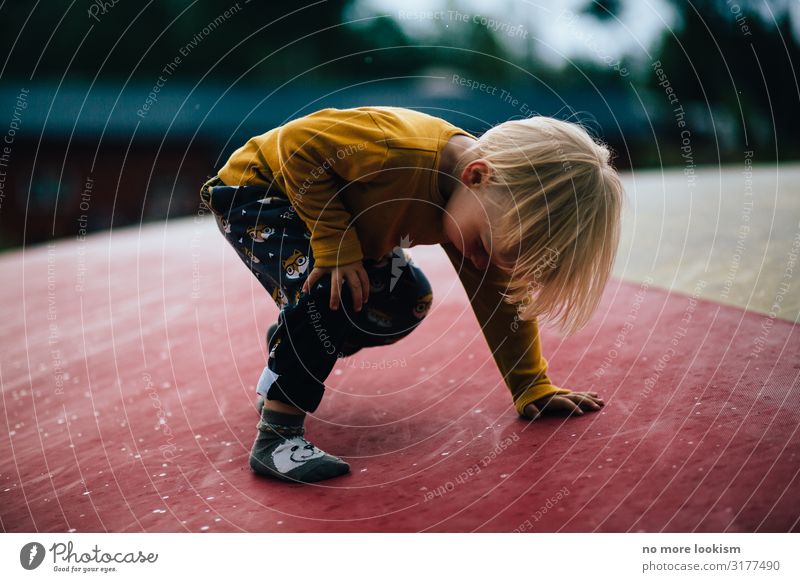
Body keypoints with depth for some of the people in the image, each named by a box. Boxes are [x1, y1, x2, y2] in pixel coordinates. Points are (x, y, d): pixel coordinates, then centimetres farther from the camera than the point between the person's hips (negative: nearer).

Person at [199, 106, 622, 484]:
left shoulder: (492, 206, -15)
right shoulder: (400, 150, -41)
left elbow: (502, 298, -4)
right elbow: (297, 143, -31)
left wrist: (533, 389, -3)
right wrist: (337, 246, -33)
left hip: (333, 212, 8)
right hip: (251, 190, -7)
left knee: (408, 302, 2)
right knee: (328, 289, -31)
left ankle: (290, 348, 22)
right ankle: (276, 436, -20)